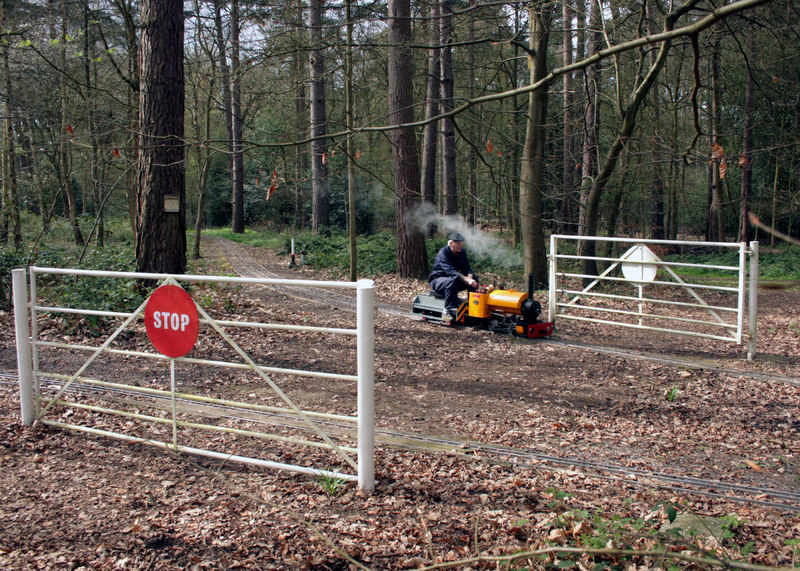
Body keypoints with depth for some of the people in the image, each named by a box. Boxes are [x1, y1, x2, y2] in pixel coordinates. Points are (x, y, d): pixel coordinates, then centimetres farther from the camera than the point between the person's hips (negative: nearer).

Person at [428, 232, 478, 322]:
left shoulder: (461, 252, 1)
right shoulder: (443, 253, -22)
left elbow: (466, 268, -3)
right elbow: (450, 271, -34)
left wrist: (470, 277, -28)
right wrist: (467, 279, -44)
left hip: (452, 279, 7)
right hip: (437, 280, -7)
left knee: (474, 278, -12)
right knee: (452, 280, -39)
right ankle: (447, 311, -38)